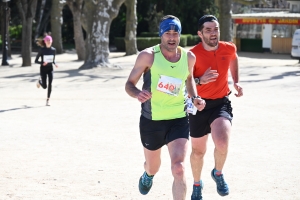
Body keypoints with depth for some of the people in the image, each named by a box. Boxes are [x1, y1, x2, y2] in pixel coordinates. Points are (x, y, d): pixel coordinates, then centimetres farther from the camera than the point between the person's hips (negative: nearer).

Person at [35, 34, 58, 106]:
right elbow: (36, 61, -8)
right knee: (44, 86, 2)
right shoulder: (42, 50, -11)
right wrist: (42, 63, -26)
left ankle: (47, 100, -4)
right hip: (43, 69, -2)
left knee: (50, 84, -12)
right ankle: (40, 81, 38)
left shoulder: (53, 50, 0)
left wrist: (55, 64, -8)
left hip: (50, 69, 2)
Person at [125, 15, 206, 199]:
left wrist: (194, 97, 2)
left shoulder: (189, 57, -2)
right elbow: (129, 84, -7)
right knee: (153, 167, 21)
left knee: (178, 168, -19)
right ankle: (148, 175, 60)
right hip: (151, 120, 0)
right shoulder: (148, 56, -13)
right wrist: (138, 94, -29)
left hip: (178, 120, 1)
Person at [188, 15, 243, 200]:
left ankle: (218, 174, 5)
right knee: (198, 151, 13)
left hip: (221, 103, 1)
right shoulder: (193, 54, -16)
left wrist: (236, 81, 12)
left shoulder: (229, 49, -6)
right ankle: (197, 184, 42)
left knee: (222, 142, -26)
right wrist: (200, 80, -28)